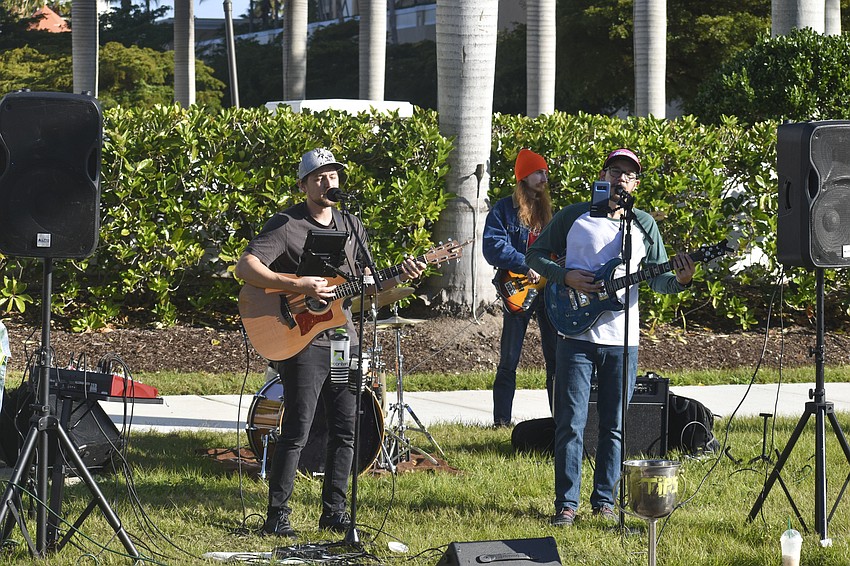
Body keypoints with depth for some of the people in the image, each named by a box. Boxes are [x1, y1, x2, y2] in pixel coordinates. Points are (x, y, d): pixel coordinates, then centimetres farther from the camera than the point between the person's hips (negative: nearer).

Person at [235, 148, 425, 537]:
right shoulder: (287, 225, -7)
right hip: (302, 341, -6)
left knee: (345, 430, 8)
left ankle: (334, 511, 18)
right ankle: (277, 516, -1)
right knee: (296, 431, -8)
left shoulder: (351, 226, 14)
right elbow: (245, 267, -18)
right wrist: (298, 286, -24)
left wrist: (400, 279, 0)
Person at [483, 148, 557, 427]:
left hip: (549, 289, 5)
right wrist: (527, 266, -19)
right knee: (509, 362, -1)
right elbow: (493, 246, -13)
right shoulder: (505, 209, -1)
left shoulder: (548, 210, 17)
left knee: (557, 358, 2)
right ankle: (501, 421, 4)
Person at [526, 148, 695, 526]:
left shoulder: (644, 225, 9)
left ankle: (604, 501, 16)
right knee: (570, 424, -3)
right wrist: (566, 276, -10)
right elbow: (535, 255, 7)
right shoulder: (573, 217, 2)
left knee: (614, 426, 6)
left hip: (622, 341, 2)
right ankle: (566, 503, 3)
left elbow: (657, 279, 9)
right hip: (577, 336, -2)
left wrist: (679, 280, -13)